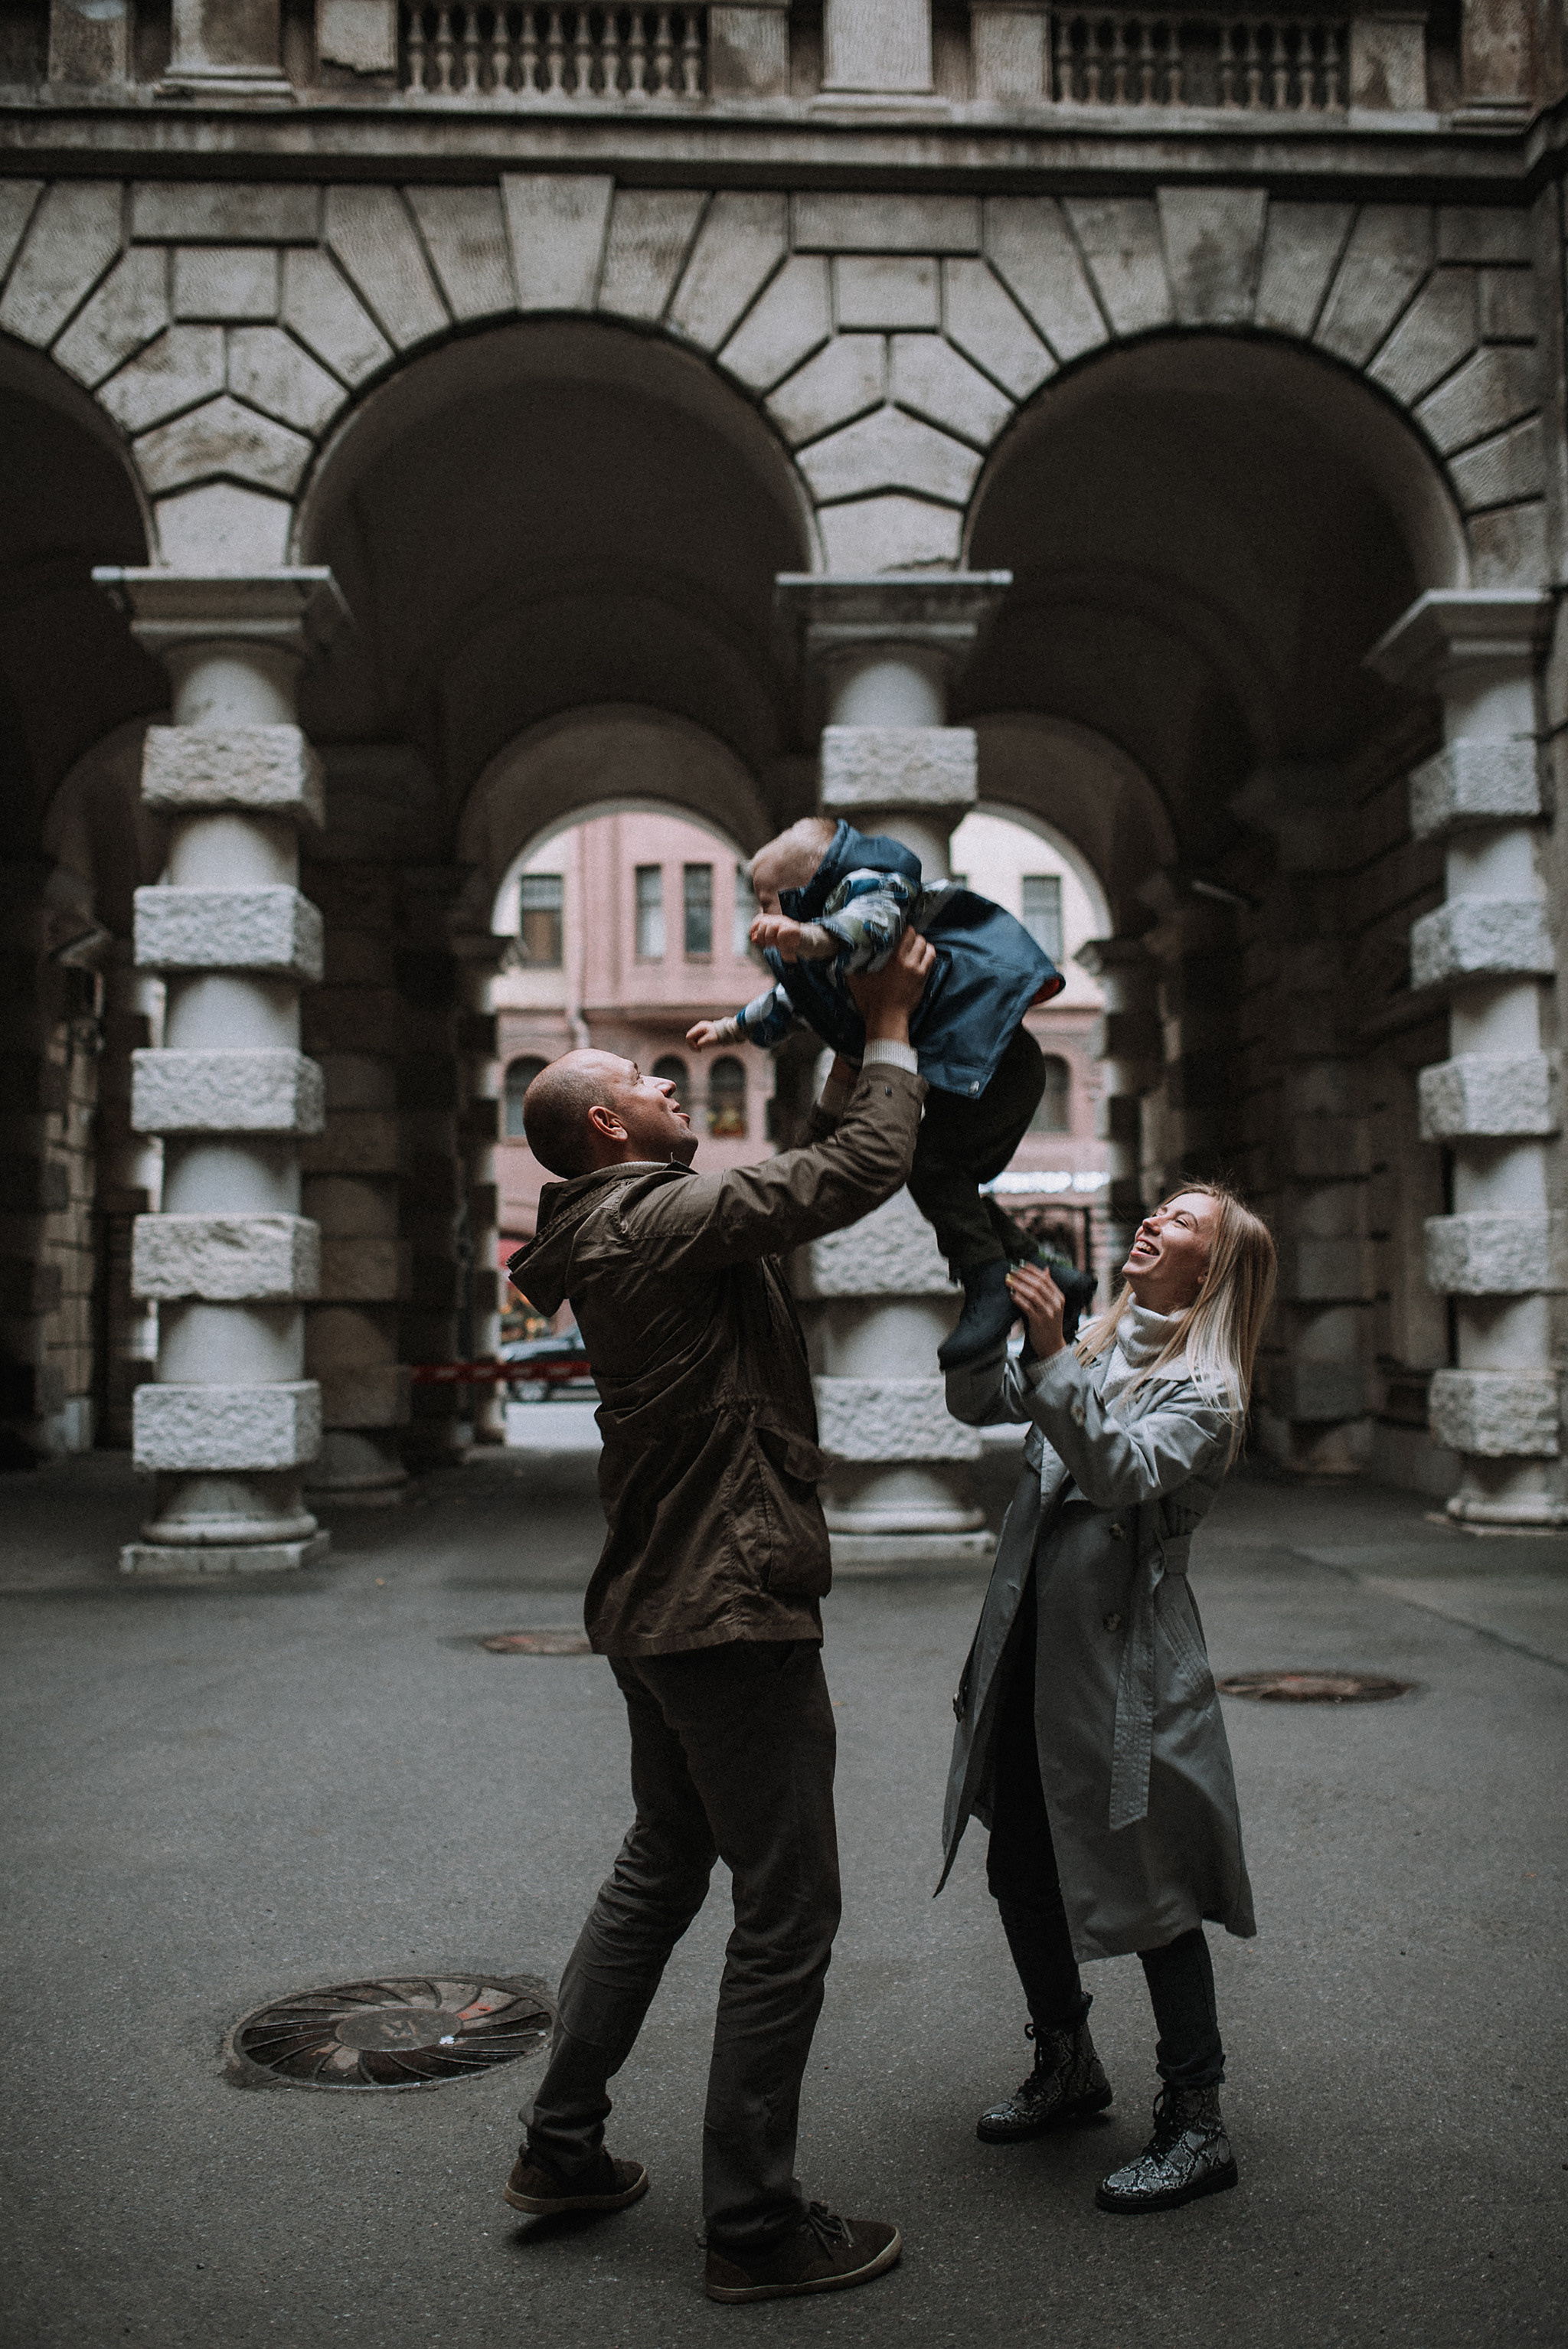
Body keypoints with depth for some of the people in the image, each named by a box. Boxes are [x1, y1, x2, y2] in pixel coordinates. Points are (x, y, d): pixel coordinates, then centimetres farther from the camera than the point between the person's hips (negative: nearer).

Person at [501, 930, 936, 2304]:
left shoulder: (630, 1235, 13)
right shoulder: (666, 1225, -17)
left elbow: (813, 1178, 20)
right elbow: (861, 1174, -19)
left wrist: (861, 1044, 16)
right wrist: (891, 1029, -6)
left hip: (661, 1612, 10)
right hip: (734, 1618, -10)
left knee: (660, 1871, 22)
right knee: (786, 1912, 0)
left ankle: (563, 2148, 31)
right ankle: (755, 2226, 10)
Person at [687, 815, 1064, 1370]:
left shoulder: (868, 884, -11)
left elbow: (873, 923, -38)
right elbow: (788, 1001, 40)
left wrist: (812, 936, -57)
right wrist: (733, 1027, 48)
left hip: (994, 1059, -11)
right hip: (965, 1070, 11)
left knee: (932, 1167, -19)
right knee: (948, 1182, 12)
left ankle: (990, 1291, -17)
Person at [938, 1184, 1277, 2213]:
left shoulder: (1207, 1389, -8)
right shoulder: (1097, 1351, 13)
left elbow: (1123, 1473, -24)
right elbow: (979, 1401, 8)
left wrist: (1053, 1356, -30)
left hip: (1126, 1665, -7)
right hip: (1034, 1654, 7)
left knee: (1153, 1894, 0)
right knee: (1020, 1873, 15)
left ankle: (1198, 2127, 15)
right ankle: (1068, 2066, 36)